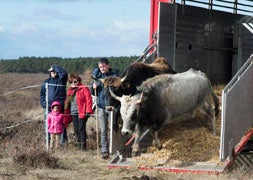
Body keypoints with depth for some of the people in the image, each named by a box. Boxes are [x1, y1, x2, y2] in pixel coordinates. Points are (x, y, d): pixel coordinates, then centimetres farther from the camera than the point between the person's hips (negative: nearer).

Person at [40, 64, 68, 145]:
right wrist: (44, 103, 3)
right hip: (48, 106, 4)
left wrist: (55, 67, -6)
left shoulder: (61, 80, 5)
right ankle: (48, 140, 12)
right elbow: (42, 93, 17)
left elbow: (64, 73, -16)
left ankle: (63, 141, -2)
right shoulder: (47, 81, 15)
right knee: (47, 124, 4)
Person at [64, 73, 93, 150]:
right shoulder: (70, 90, 17)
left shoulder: (84, 89, -4)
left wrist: (88, 111, -17)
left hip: (81, 113, -7)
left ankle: (83, 146, -6)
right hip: (73, 113, 7)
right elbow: (67, 102, 21)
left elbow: (88, 100, -11)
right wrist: (66, 113, 15)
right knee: (76, 130, 8)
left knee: (81, 129, -8)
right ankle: (79, 145, 14)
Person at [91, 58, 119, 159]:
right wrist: (94, 88, -3)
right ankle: (104, 151, 7)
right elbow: (94, 94, 16)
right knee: (103, 130, 4)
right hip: (101, 106, 3)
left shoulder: (114, 76, -1)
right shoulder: (98, 76, 10)